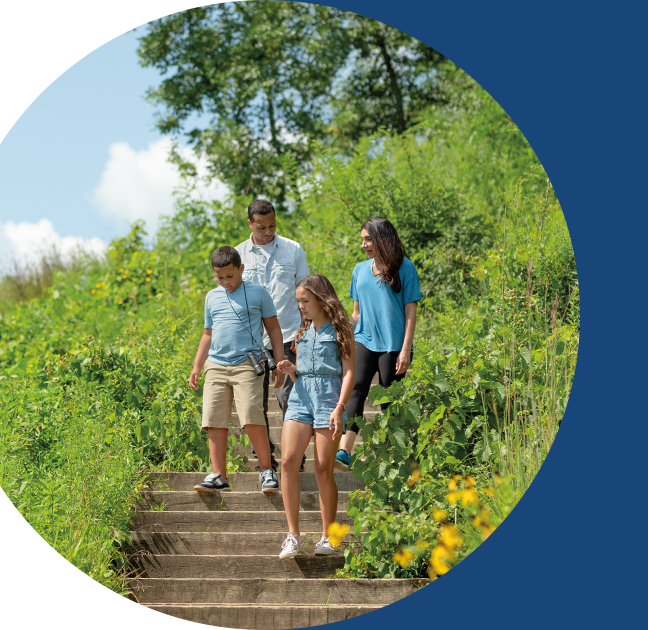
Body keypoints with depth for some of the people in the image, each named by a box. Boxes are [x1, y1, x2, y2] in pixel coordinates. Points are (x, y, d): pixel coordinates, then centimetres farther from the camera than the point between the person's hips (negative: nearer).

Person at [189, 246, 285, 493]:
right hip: (216, 366, 4)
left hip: (247, 364, -4)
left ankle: (266, 470, -3)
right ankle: (219, 476, 4)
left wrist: (280, 363, 5)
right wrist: (197, 366, 20)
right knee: (215, 422, -2)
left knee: (252, 417, -16)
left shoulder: (257, 293, 6)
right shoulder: (212, 297, 18)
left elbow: (273, 328, 10)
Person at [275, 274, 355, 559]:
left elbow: (348, 372, -3)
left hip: (329, 397, -5)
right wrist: (290, 370, 2)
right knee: (288, 461, -12)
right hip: (300, 396, 5)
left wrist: (340, 407, -14)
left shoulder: (339, 330, 3)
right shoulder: (303, 332, 19)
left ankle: (328, 536, 8)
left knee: (323, 468, -5)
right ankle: (293, 535, -9)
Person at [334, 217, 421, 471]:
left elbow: (410, 311, -2)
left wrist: (406, 349, -8)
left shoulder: (404, 268, 0)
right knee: (356, 388, -16)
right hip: (364, 340, 3)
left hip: (393, 344, -3)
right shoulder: (360, 270, 14)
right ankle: (344, 452, -26)